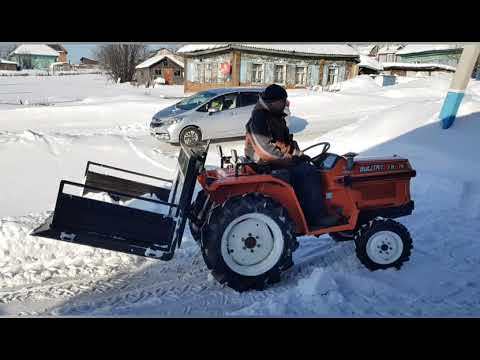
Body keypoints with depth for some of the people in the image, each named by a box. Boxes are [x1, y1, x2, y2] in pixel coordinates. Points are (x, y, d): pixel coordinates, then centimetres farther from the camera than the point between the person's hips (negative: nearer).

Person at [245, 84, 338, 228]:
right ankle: (317, 217, -13)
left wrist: (298, 154, 4)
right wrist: (288, 159, -17)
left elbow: (286, 140, 20)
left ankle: (308, 213, 4)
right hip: (269, 164, -10)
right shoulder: (259, 119, -17)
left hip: (279, 159, 10)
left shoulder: (276, 117, 15)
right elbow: (265, 150, -24)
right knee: (308, 172, -18)